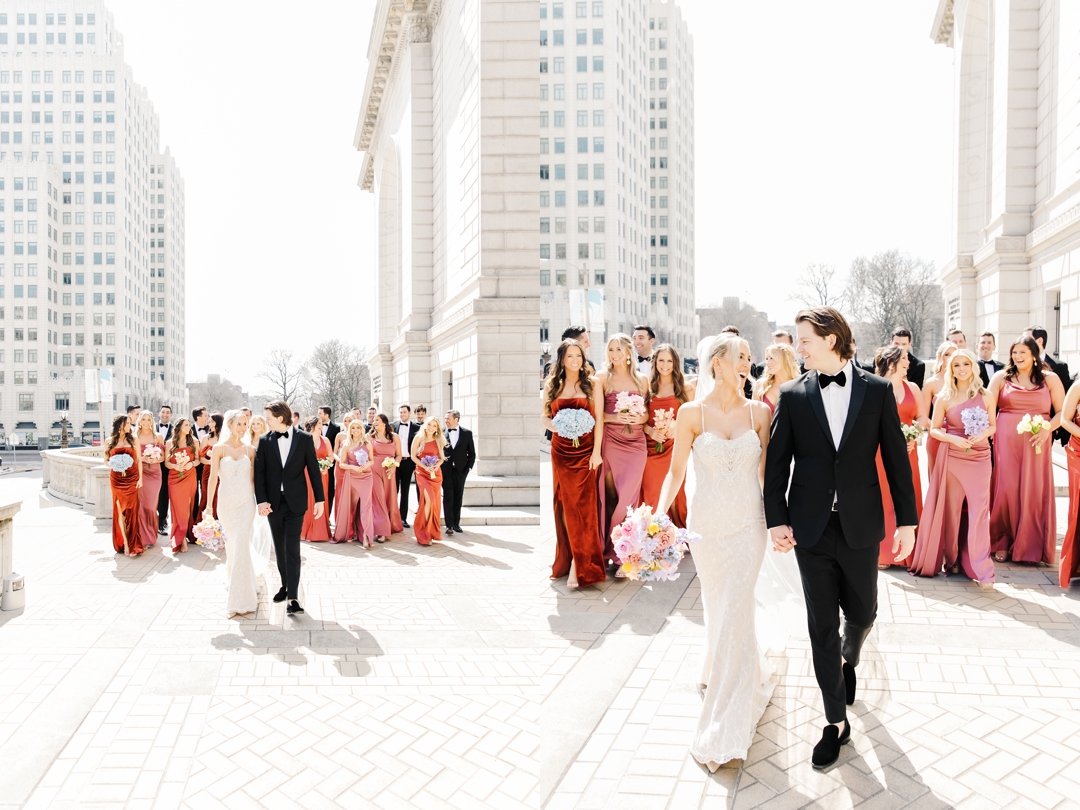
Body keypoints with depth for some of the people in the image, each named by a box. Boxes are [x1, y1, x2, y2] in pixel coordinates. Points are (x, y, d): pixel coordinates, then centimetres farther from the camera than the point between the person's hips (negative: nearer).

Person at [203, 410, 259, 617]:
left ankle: (240, 598, -1)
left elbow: (252, 478, 6)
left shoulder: (250, 450, 2)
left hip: (246, 502, 0)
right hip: (226, 502, 0)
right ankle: (233, 580, 40)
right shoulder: (219, 448, -2)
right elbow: (213, 477, -4)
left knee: (241, 546, -7)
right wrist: (208, 505, -6)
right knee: (231, 545, 13)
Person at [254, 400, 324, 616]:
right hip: (273, 502, 3)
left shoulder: (304, 439, -4)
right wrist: (261, 500, -10)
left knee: (292, 548, -6)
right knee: (279, 547, 13)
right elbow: (259, 472, 0)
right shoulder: (264, 441, 2)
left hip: (296, 502, -3)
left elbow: (313, 469, -2)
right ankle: (285, 585, 29)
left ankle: (293, 596, -6)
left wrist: (319, 499, -3)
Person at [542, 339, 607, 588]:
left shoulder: (592, 383, 0)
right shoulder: (552, 384, 7)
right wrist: (554, 426, -13)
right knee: (564, 503, 8)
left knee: (583, 504, -5)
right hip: (560, 450, 3)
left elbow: (599, 419, -2)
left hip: (585, 450, -2)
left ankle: (583, 565, 3)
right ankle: (566, 558, 21)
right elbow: (544, 415, 9)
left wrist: (596, 452, -8)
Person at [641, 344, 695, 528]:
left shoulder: (685, 387, 3)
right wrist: (651, 431, -12)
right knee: (652, 496, 0)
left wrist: (677, 426, -15)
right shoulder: (648, 387, 8)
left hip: (675, 447, -2)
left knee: (674, 494, 0)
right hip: (651, 448, 2)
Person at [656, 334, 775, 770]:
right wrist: (659, 514, -13)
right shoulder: (691, 413, -7)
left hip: (748, 527, 0)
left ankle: (723, 730, 14)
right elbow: (676, 470, -2)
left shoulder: (758, 411, -2)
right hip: (706, 527, 0)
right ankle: (751, 672, 50)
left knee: (734, 619, 0)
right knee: (717, 611, 17)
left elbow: (766, 469, 6)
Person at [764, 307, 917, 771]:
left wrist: (907, 520, 0)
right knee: (822, 626, 7)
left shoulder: (877, 391, 0)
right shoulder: (792, 395, 0)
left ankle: (848, 659, 51)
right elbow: (776, 462, 1)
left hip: (861, 525, 0)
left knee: (862, 613, 16)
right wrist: (776, 519, -5)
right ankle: (837, 721, 24)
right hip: (811, 527, 0)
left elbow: (895, 456, 1)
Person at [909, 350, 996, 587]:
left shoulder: (985, 396, 3)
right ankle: (952, 559, 22)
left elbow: (993, 425, 10)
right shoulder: (944, 398, 0)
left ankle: (980, 569, 3)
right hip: (952, 458, 0)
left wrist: (983, 433, -12)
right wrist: (953, 438, -16)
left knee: (977, 512, -2)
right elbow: (934, 429, 2)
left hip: (980, 458, 1)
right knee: (951, 510, 6)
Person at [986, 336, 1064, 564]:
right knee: (1006, 490, -1)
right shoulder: (1001, 377, 6)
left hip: (1036, 443, 1)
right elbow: (987, 406, -5)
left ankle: (1032, 546, 15)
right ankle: (1002, 543, 12)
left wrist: (1047, 430, -12)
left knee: (1035, 492, 1)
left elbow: (1062, 412, 5)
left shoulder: (1049, 378, 8)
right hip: (1006, 442, 0)